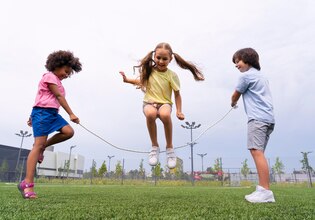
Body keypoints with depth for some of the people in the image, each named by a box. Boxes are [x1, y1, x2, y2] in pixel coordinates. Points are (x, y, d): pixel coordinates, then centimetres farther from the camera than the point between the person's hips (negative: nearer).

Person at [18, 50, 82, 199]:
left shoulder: (56, 80, 23)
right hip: (43, 112, -9)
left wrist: (34, 116, 24)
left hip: (52, 113, 9)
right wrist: (71, 114, -14)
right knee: (38, 145, -14)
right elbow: (59, 96, -12)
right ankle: (27, 184, -12)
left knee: (69, 132, -13)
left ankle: (43, 147, 6)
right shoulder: (50, 76, -5)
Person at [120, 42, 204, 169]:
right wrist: (128, 80, 14)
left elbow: (177, 94, 2)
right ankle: (154, 146, -15)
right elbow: (142, 82, 26)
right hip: (149, 103, 2)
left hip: (165, 103, -1)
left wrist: (179, 111, -8)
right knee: (150, 114, -38)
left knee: (165, 115, -40)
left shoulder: (172, 75, -3)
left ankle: (169, 147, -16)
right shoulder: (149, 71, 5)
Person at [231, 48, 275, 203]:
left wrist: (233, 103, 31)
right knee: (259, 153, 6)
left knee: (256, 151, -16)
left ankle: (265, 191, -20)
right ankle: (263, 190, 5)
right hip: (267, 118, 10)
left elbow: (235, 95, 10)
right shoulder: (261, 76, 27)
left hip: (258, 118, -10)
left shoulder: (247, 75, 0)